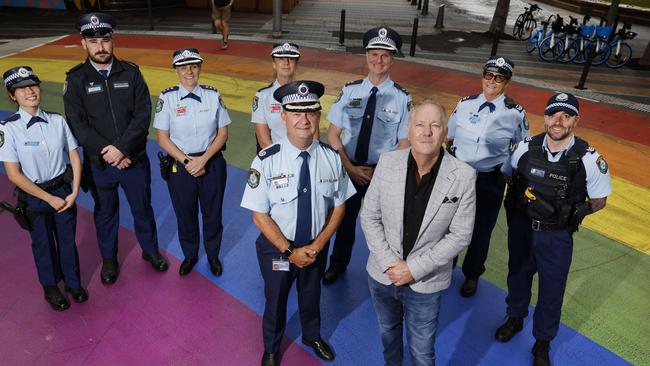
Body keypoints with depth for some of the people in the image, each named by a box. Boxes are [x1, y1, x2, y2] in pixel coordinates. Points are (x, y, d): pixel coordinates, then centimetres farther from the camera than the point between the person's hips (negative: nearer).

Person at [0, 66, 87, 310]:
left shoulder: (57, 121, -6)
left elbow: (74, 157, 0)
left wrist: (74, 192, -7)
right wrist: (49, 198, -14)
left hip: (64, 191, 2)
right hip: (34, 196, -2)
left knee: (67, 239, 16)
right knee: (43, 244, 17)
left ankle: (73, 283, 39)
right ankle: (50, 288, 40)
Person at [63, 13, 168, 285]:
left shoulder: (131, 72, -3)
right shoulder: (76, 79, -5)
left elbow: (143, 114, -11)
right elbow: (77, 124, -10)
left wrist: (122, 148, -19)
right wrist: (107, 152, -18)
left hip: (135, 159, 0)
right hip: (98, 163, 0)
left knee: (143, 208, 16)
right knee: (105, 213, 17)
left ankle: (150, 250, 39)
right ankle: (109, 260, 38)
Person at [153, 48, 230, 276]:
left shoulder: (213, 95, -4)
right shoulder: (167, 98, -6)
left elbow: (222, 133, -1)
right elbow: (162, 138, -4)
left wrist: (203, 159, -12)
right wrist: (187, 161, -13)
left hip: (212, 163, 1)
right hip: (180, 165, 0)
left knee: (212, 212, 13)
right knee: (185, 213, 14)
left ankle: (213, 255, 37)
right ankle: (190, 255, 39)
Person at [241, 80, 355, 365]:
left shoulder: (331, 157, -17)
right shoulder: (267, 161, -25)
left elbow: (339, 205, -6)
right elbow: (260, 215, -17)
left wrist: (318, 245, -14)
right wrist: (289, 251, -18)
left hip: (317, 246, 2)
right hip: (277, 247, -2)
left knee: (311, 296, 28)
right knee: (275, 301, 23)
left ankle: (312, 336, 61)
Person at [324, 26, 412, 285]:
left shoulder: (402, 98, -12)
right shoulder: (350, 90, -7)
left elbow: (404, 145, -7)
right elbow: (333, 134, -3)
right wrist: (350, 167, -11)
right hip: (348, 169, 2)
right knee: (345, 218, 20)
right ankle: (337, 264, 46)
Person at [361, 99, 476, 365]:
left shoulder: (463, 176, -17)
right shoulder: (387, 162, -11)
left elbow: (460, 235, -13)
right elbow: (370, 217, -5)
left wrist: (414, 269, -16)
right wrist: (389, 263, -14)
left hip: (425, 283, -2)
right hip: (382, 274, 3)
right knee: (388, 333, 28)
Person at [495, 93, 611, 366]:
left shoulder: (589, 159, -18)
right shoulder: (525, 148, -12)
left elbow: (598, 201, -3)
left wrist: (569, 215, -12)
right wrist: (515, 213, 1)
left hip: (557, 236, -2)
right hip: (521, 228, 2)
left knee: (551, 290, 14)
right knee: (518, 276, 23)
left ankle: (542, 342, 40)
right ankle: (515, 318, 53)